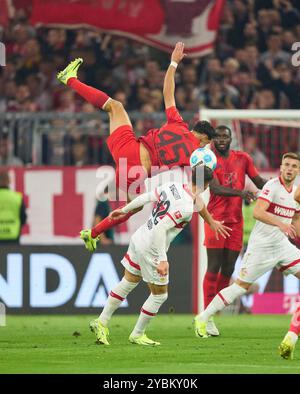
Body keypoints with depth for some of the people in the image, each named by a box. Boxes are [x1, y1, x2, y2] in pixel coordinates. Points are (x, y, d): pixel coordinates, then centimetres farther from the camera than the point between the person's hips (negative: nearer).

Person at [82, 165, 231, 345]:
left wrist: (125, 210, 24)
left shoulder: (173, 186, -2)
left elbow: (145, 197, 8)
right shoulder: (186, 207, -24)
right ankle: (137, 335, 24)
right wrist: (163, 259, -28)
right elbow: (161, 229, -29)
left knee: (127, 283, 23)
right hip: (150, 250, -8)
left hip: (139, 238, 8)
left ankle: (102, 322, 29)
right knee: (159, 295, 11)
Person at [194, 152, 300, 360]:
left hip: (283, 245, 7)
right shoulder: (272, 186, -16)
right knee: (241, 286, -4)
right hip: (261, 246, -7)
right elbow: (257, 212, -29)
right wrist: (281, 224, -39)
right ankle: (202, 318, 10)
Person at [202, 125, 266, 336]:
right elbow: (215, 188, -18)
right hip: (216, 219, -5)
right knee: (214, 267, -8)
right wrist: (240, 192, -33)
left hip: (235, 220, 5)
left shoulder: (243, 158, 9)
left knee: (228, 268, 5)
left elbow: (259, 181, 16)